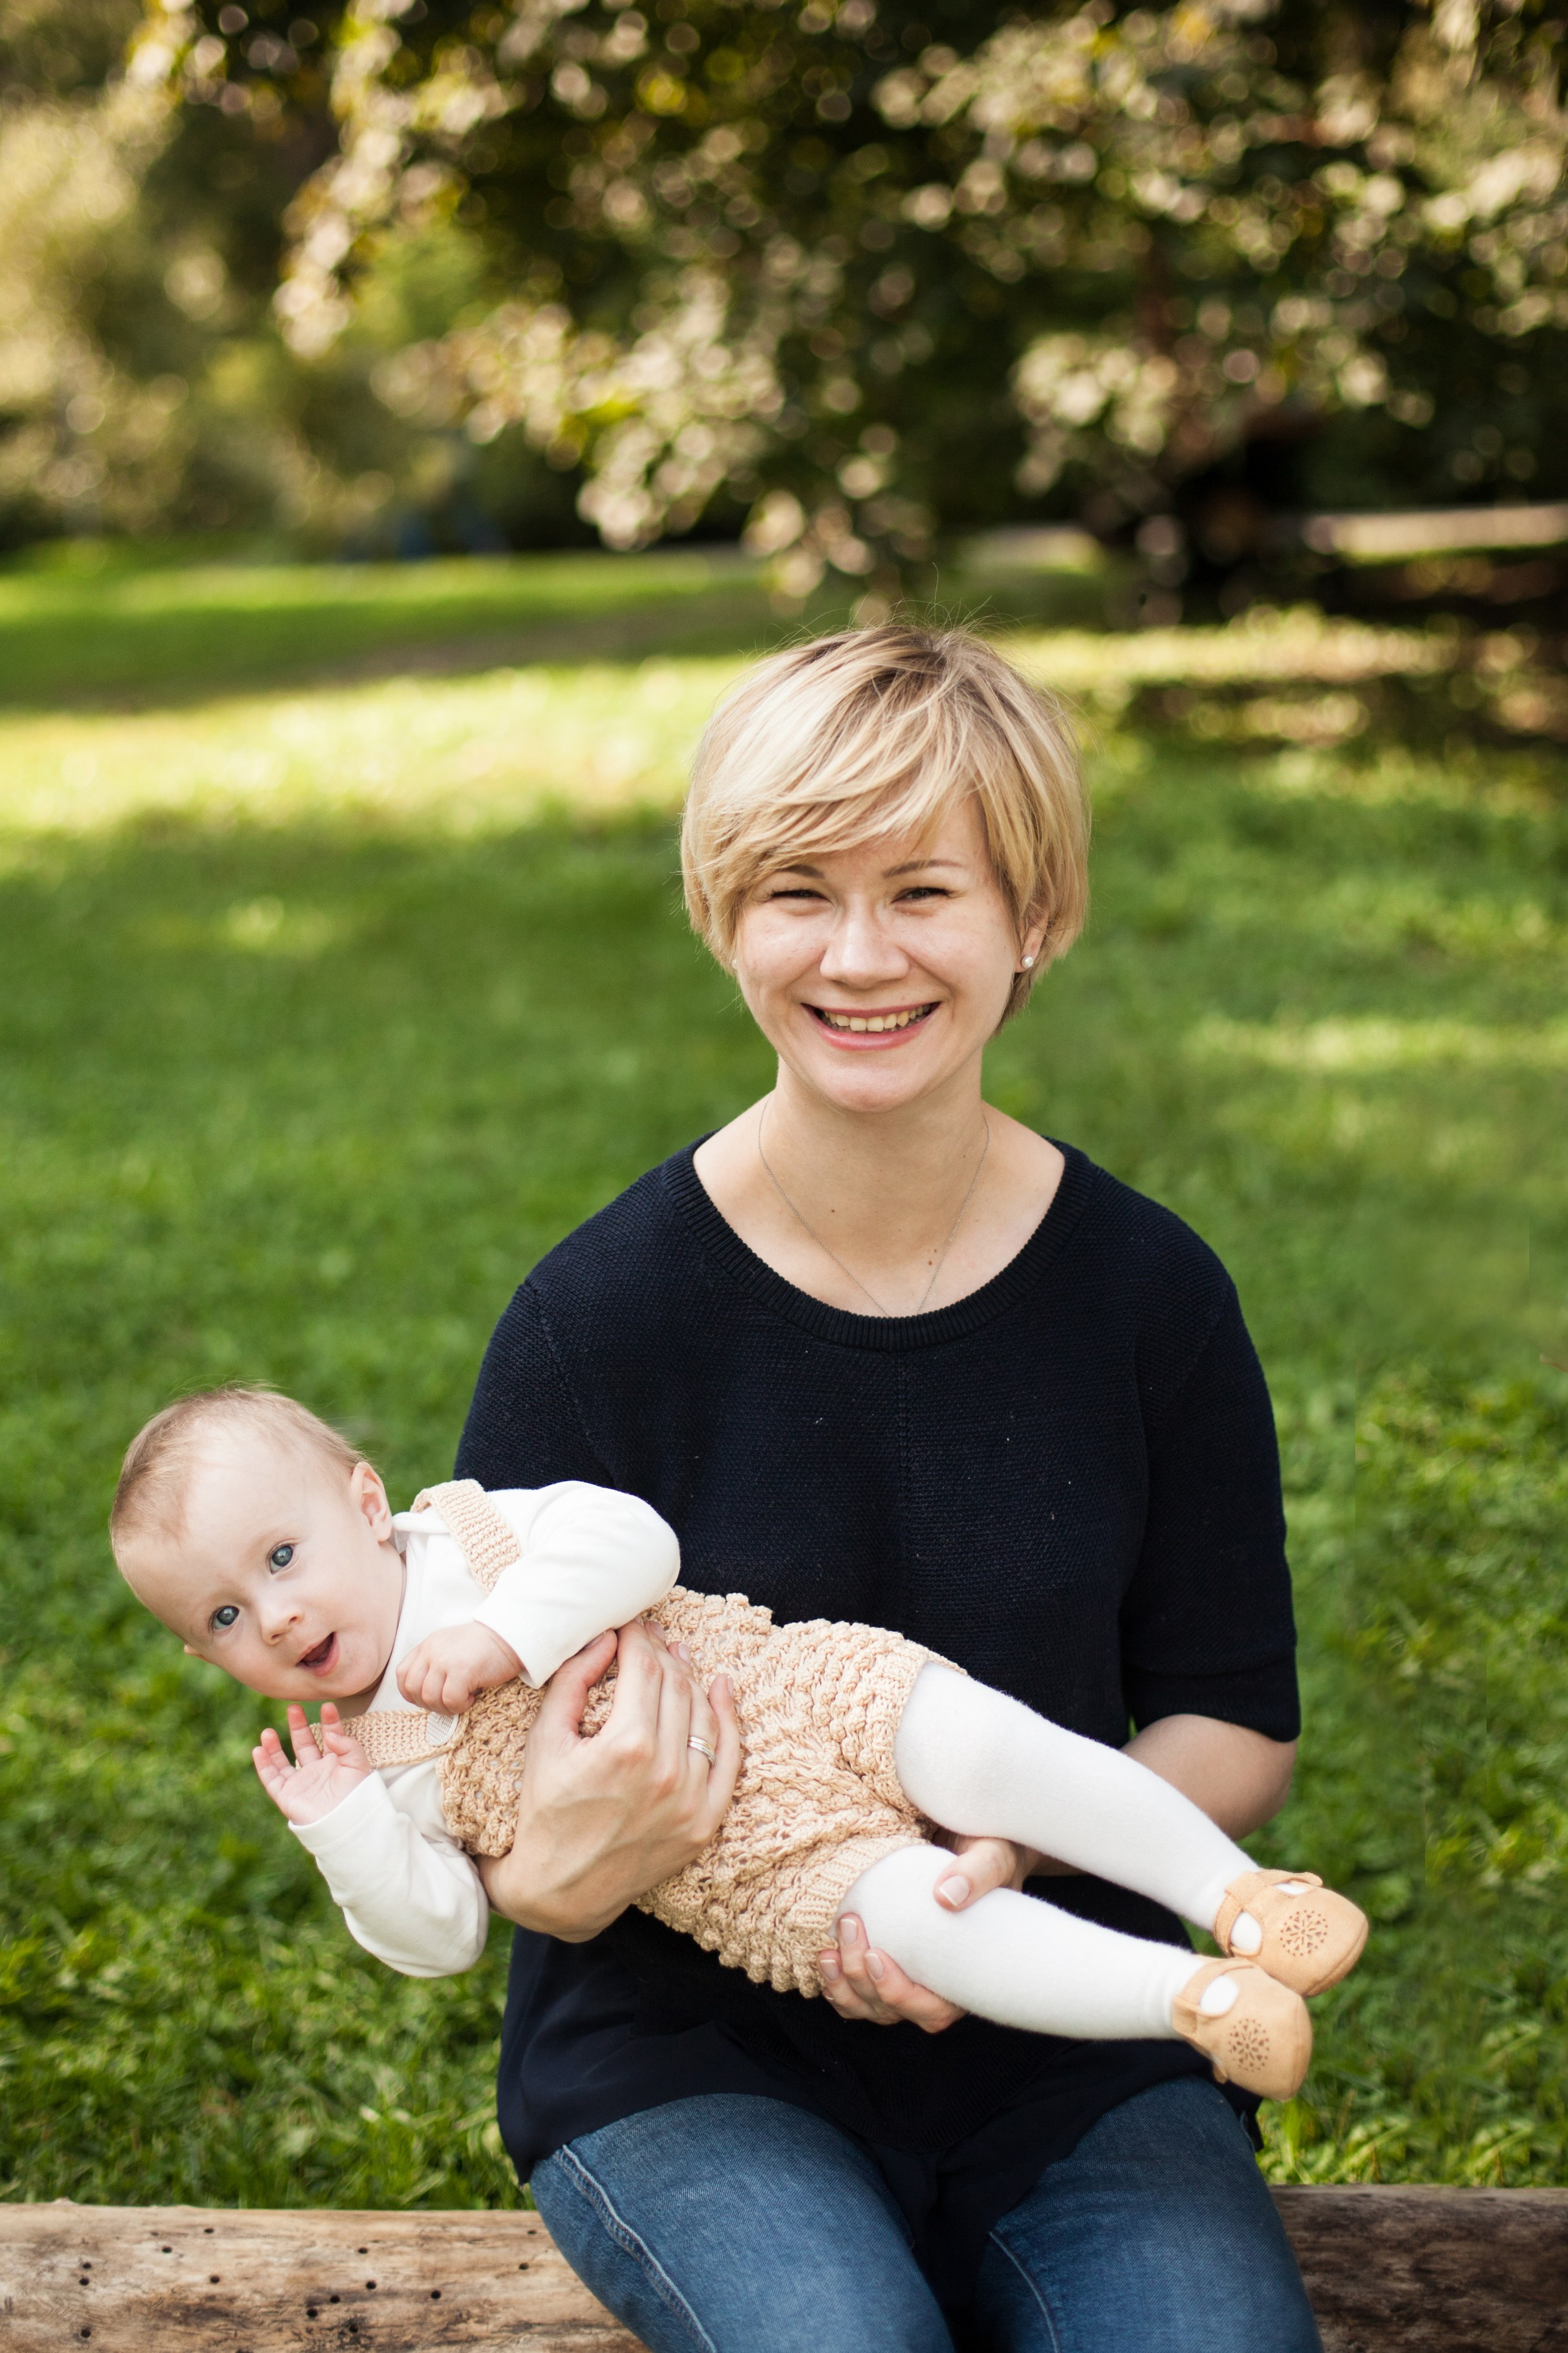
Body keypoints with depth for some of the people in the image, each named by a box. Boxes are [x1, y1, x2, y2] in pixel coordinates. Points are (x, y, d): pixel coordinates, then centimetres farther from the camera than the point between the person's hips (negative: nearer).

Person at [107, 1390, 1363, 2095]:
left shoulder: (473, 1533, 3)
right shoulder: (366, 1769, 7)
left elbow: (631, 1537, -10)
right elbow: (442, 1935, 4)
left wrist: (503, 1634, -19)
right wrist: (345, 1835, -11)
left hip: (794, 1691, 0)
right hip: (753, 1864, 0)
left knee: (983, 1746, -25)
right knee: (911, 1914, -26)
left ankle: (1242, 1897, -15)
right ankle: (1197, 2000, -23)